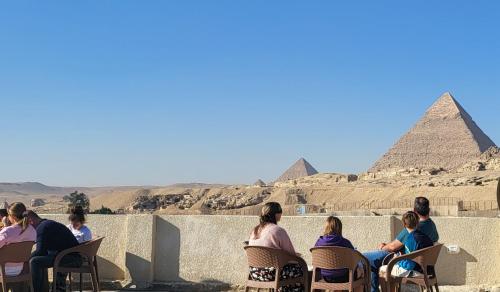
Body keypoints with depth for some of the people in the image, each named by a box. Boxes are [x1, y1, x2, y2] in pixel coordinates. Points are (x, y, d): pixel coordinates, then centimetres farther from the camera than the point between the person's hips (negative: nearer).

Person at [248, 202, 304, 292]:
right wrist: (296, 255, 17)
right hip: (271, 273, -8)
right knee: (301, 270, 13)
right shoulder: (278, 230, -14)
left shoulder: (255, 231, 8)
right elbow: (291, 253, -8)